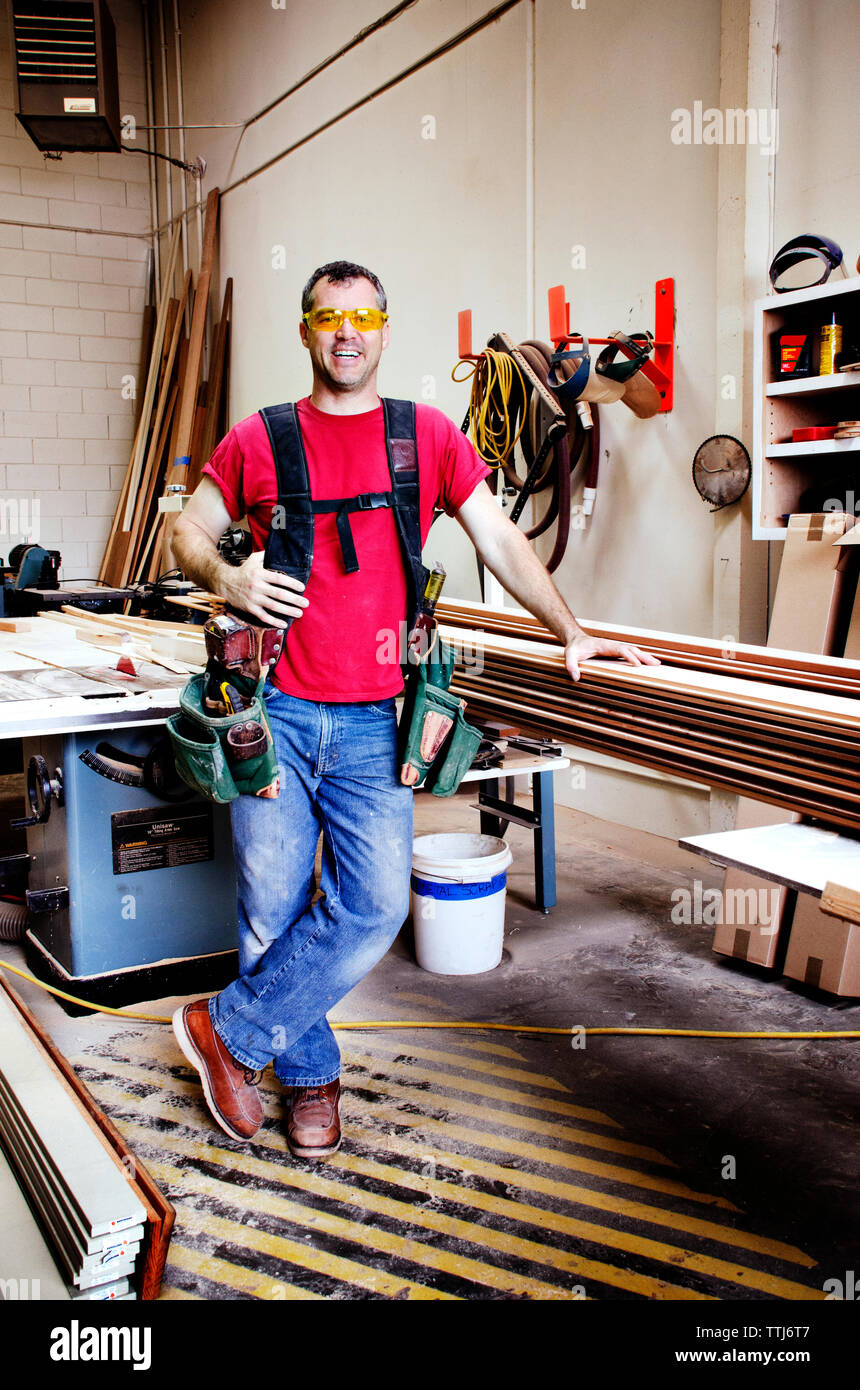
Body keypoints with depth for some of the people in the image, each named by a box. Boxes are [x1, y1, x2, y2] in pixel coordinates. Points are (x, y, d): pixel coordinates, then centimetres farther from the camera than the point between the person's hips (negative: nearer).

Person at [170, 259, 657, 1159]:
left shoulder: (428, 435, 7)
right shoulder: (258, 441, 6)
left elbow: (499, 541, 9)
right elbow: (186, 531, 14)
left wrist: (571, 633, 3)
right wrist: (225, 577, -8)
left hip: (373, 721, 1)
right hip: (275, 712, 0)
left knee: (374, 907, -7)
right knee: (275, 909, 4)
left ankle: (230, 1031, 13)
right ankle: (310, 1075, 26)